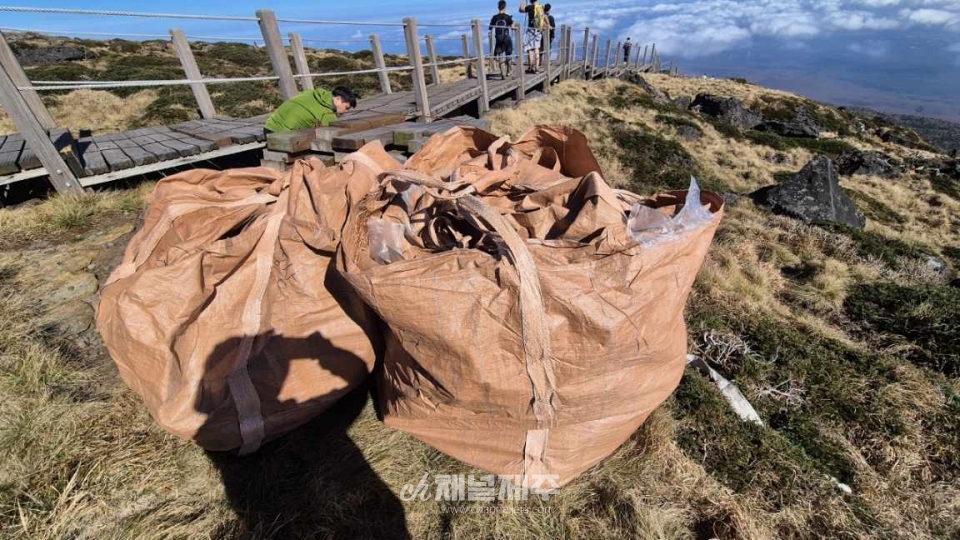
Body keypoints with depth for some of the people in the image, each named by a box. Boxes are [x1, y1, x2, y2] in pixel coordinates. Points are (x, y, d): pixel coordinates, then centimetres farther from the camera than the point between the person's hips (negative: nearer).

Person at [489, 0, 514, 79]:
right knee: (508, 56, 17)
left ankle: (502, 74, -16)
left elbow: (490, 27, 5)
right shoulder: (508, 17, -5)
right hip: (506, 38, -1)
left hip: (498, 39, 1)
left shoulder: (494, 17, 1)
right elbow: (512, 27, -10)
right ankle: (508, 72, 28)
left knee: (500, 56, -1)